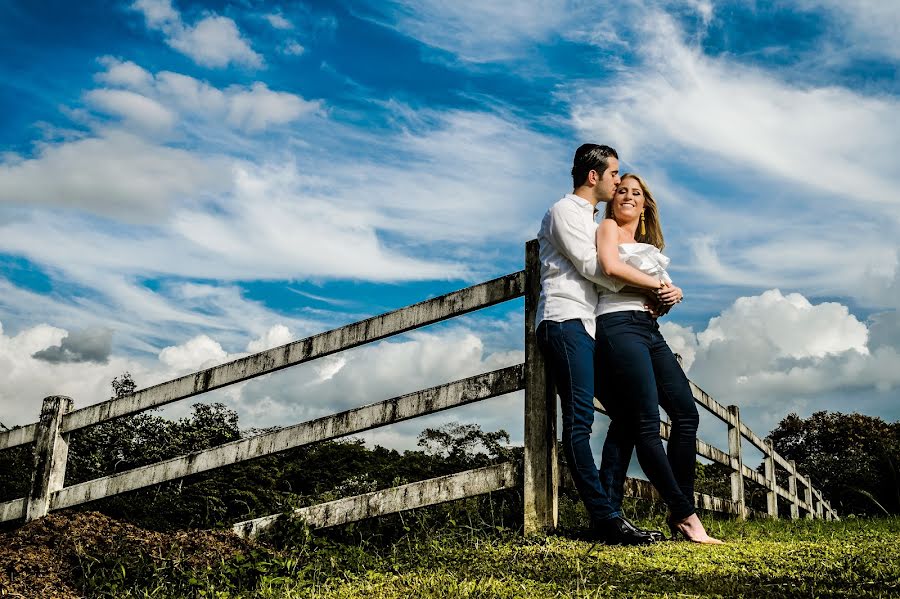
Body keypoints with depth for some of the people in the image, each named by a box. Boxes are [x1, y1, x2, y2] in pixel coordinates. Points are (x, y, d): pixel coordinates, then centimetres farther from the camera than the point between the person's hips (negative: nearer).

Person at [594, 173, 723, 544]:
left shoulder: (646, 244, 29)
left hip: (649, 329, 9)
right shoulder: (608, 227, 7)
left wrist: (671, 294, -2)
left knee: (686, 412, -1)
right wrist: (660, 283, -5)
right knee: (647, 423, -13)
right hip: (620, 325, -9)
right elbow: (611, 267, -12)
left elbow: (662, 288, 22)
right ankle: (685, 515, -13)